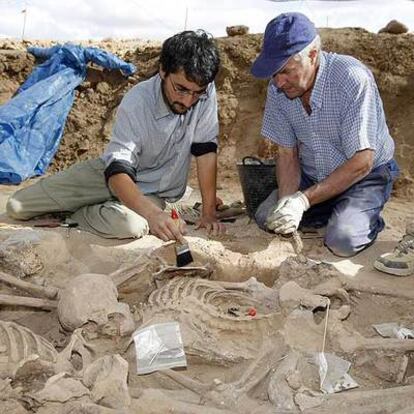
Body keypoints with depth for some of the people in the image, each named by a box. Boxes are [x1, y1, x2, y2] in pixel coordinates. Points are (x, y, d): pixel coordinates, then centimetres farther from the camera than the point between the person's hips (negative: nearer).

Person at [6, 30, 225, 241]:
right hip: (113, 173, -1)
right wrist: (152, 213, -51)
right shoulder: (135, 103, -26)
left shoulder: (205, 90, -21)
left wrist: (209, 212, -19)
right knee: (16, 207, -5)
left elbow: (205, 150, -15)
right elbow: (118, 170, -33)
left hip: (151, 192, 1)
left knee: (130, 225, -36)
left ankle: (76, 213, -1)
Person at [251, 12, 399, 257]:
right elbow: (287, 155, -4)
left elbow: (361, 163, -27)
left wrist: (303, 200, -31)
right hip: (312, 175, 5)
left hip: (365, 176, -5)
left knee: (342, 241, -27)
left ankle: (368, 220, 7)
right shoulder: (278, 89, -12)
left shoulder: (353, 79, -28)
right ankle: (333, 214, 9)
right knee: (266, 218, -11)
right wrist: (286, 201, -22)